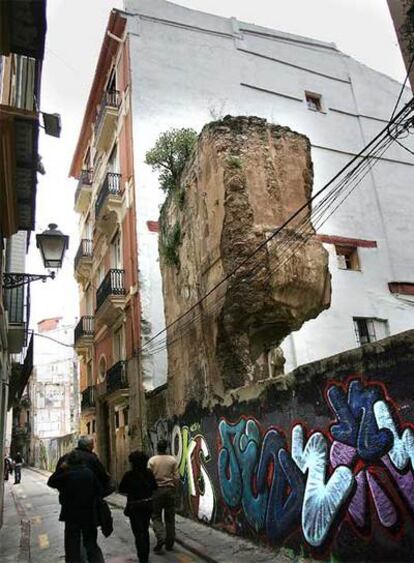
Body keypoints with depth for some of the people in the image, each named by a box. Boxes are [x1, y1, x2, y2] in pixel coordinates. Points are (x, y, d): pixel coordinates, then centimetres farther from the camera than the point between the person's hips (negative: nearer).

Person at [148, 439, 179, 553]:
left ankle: (161, 537, -9)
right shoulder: (173, 460, -3)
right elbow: (176, 477, -1)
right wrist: (174, 489, 12)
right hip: (169, 489, 2)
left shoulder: (152, 460, -6)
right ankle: (169, 543, 16)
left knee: (156, 516, 9)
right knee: (170, 517, 11)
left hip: (157, 489, -2)